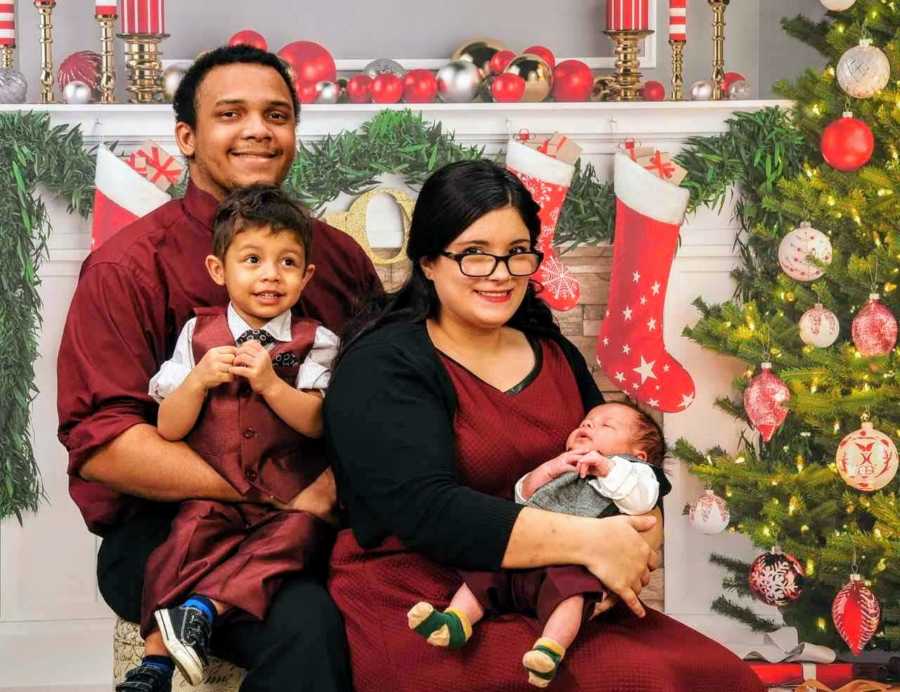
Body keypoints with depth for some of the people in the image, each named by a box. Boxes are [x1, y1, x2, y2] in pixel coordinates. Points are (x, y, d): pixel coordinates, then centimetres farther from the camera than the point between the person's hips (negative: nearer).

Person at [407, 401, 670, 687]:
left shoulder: (628, 469, 19)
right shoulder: (561, 467, 38)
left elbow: (641, 500, -4)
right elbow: (523, 496, 25)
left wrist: (605, 468, -12)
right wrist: (548, 470, 9)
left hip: (571, 565, -7)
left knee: (568, 584, -36)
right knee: (484, 568, -9)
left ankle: (551, 648, -52)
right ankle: (454, 623, -23)